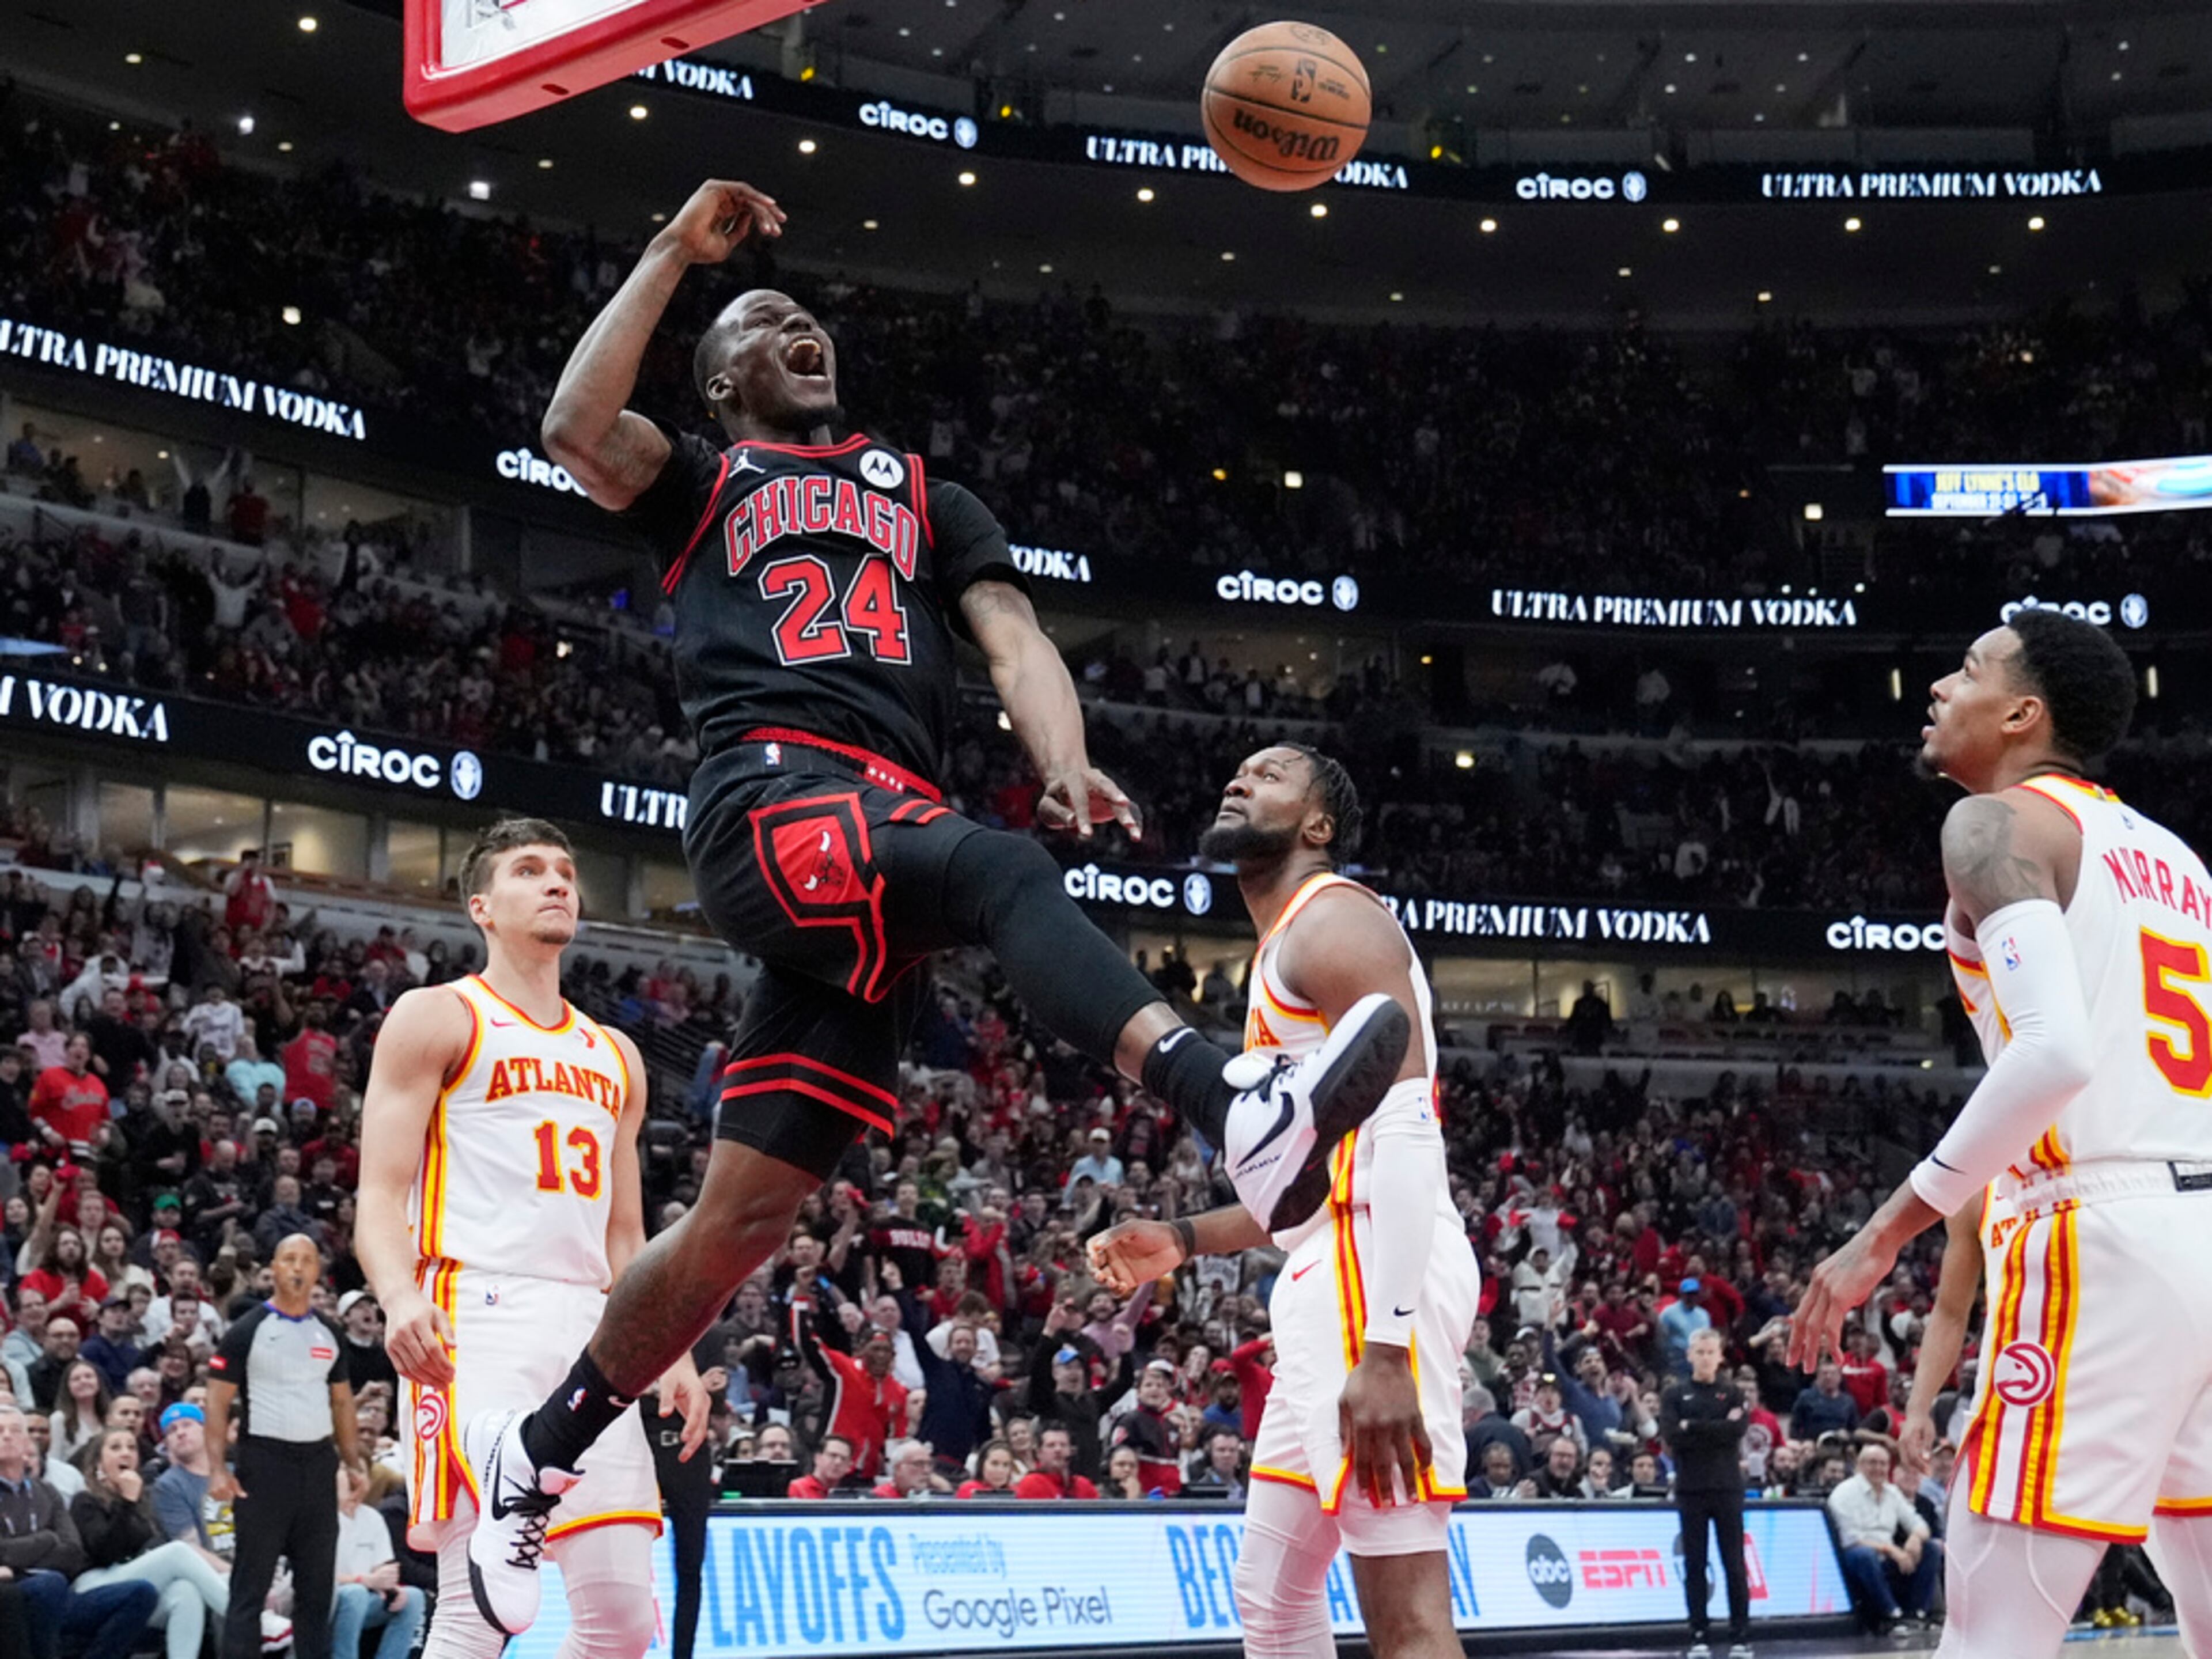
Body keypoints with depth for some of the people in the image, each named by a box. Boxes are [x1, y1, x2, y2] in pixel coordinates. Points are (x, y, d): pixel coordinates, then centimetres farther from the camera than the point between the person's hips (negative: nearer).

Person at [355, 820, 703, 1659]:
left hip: (591, 1335, 6)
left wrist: (673, 1352, 13)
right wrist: (399, 1297, -23)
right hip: (481, 1325, -6)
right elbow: (381, 1196, -4)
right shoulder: (437, 1018, 6)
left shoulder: (615, 1057, 24)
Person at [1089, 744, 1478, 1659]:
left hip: (1375, 1283, -11)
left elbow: (1402, 1136, -19)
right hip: (1331, 1286, 11)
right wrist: (1184, 1240, 24)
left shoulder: (1333, 921, -6)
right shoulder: (1285, 953, 26)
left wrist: (1384, 1348, -27)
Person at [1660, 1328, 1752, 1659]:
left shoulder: (1733, 1393, 8)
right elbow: (1671, 1435, -8)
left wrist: (1693, 1428, -10)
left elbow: (1737, 1430, -9)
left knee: (1735, 1565, 0)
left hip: (1727, 1488, 0)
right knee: (1694, 1566, 2)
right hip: (1691, 1489, 0)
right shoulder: (1674, 1394, 6)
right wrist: (1717, 1429, -9)